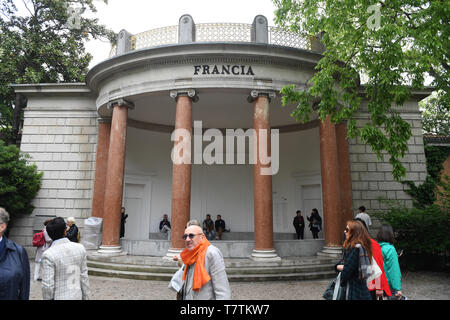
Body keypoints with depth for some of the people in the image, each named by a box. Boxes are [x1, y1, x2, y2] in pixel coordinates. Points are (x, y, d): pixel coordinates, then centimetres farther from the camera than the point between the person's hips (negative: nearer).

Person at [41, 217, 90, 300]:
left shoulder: (48, 255, -19)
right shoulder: (80, 248, -6)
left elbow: (48, 285, -18)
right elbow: (84, 277, 0)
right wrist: (86, 297, 9)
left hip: (58, 297, -4)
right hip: (76, 296, 4)